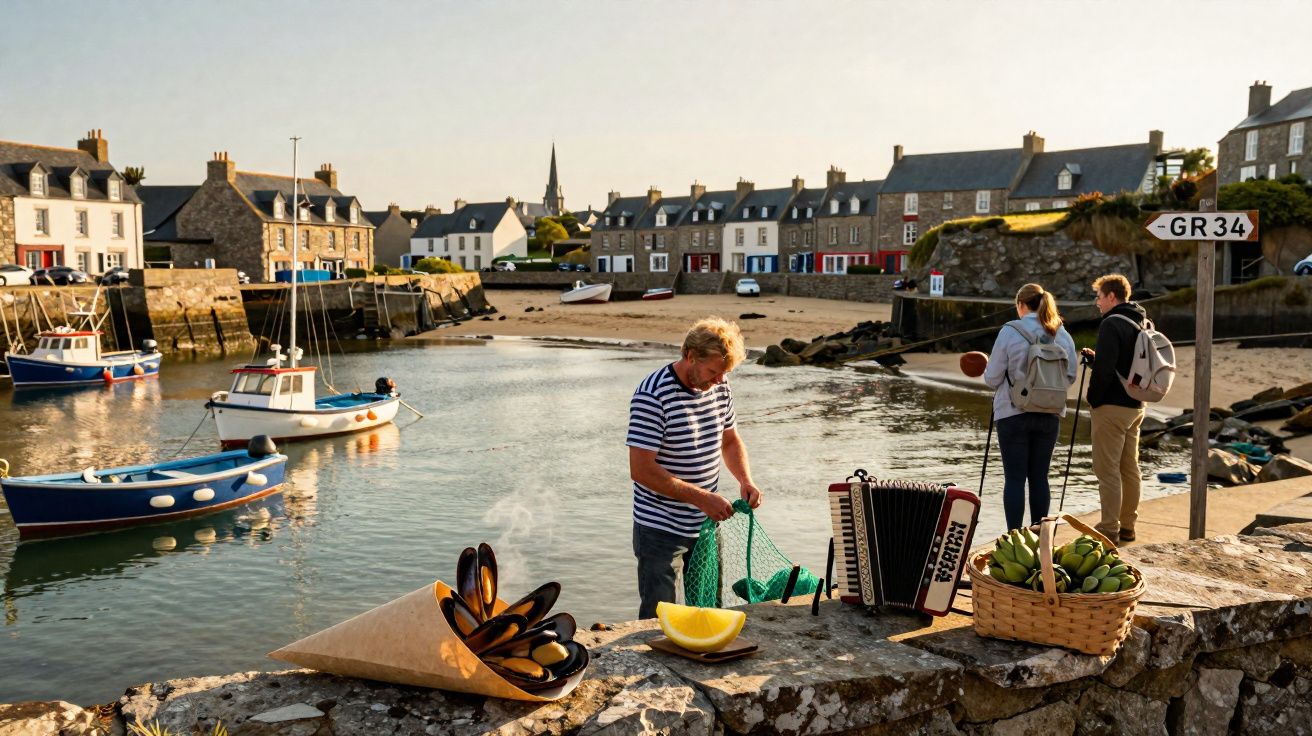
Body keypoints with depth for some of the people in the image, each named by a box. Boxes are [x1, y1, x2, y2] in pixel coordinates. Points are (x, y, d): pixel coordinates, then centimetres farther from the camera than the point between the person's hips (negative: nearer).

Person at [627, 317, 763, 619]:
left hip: (707, 522, 7)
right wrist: (701, 498, -26)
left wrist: (745, 480, -3)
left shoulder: (719, 389, 0)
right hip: (660, 529, -6)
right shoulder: (652, 396, -22)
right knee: (657, 618, 3)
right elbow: (641, 470, -24)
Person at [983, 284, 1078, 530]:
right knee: (1039, 477, 12)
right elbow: (1071, 376, 8)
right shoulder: (1062, 335, 3)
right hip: (1050, 414, 4)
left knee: (1015, 478, 1)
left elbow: (992, 378, -8)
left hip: (1014, 414, -4)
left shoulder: (1010, 332, -11)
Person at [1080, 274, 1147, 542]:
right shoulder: (1142, 324, 13)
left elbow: (1104, 369, -22)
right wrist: (1095, 357, 12)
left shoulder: (1111, 324, -16)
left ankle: (1109, 529, 0)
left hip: (1111, 406, -9)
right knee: (1129, 468, 14)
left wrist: (1093, 399, -10)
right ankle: (1127, 525, 21)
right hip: (1135, 405, 9)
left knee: (1107, 469, -4)